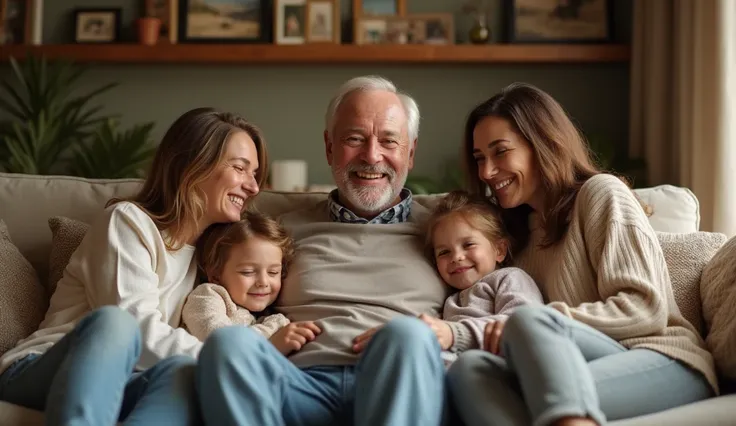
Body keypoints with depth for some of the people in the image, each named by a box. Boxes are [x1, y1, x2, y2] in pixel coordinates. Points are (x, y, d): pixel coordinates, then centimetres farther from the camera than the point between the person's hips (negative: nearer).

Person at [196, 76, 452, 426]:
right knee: (229, 341, -30)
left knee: (406, 334, -36)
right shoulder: (288, 230, 25)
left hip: (398, 384, -1)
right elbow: (247, 313, 22)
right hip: (300, 384, 2)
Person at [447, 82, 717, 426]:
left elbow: (645, 309, -5)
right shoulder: (524, 229, 29)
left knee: (529, 321, -34)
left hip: (665, 364, -5)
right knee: (469, 366, -27)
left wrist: (533, 325, -13)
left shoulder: (601, 192, 8)